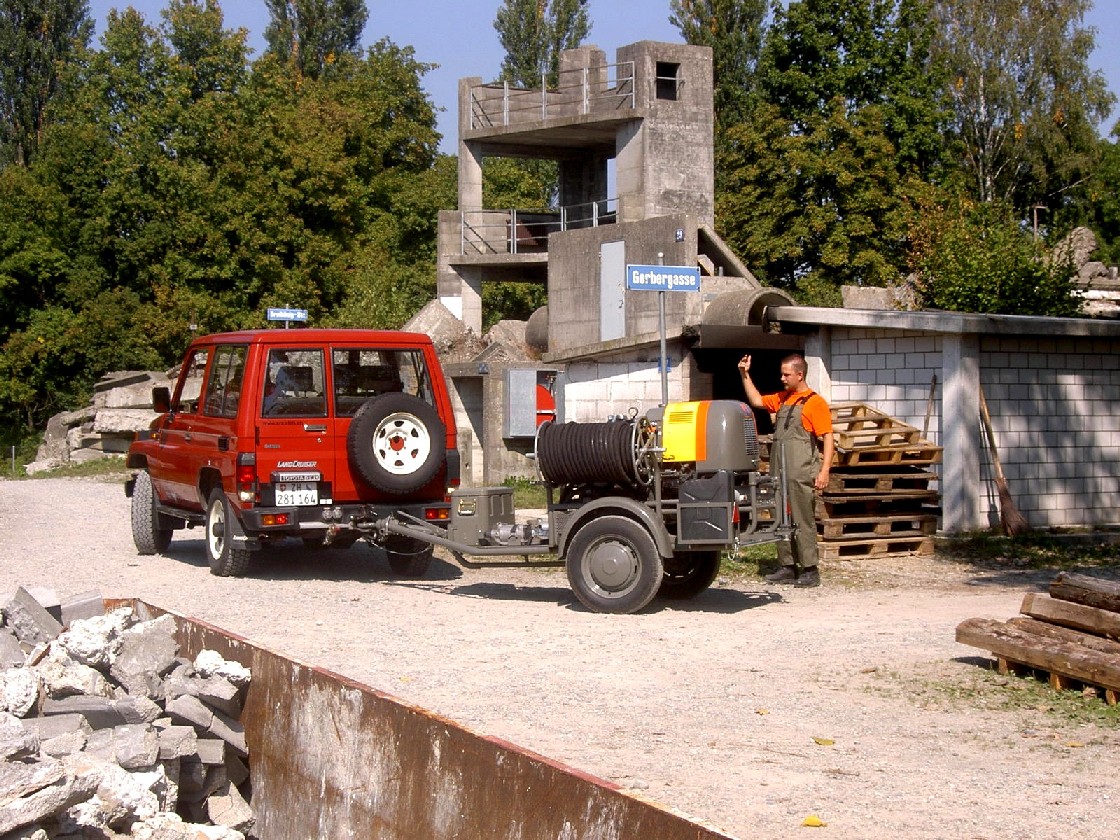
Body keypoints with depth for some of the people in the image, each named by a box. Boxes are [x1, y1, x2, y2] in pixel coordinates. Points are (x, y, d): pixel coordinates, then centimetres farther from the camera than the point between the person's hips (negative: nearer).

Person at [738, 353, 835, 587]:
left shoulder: (815, 402, -8)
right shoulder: (783, 399, 16)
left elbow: (828, 438, -12)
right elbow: (756, 401, 26)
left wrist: (824, 470, -20)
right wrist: (745, 375, 16)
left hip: (801, 473, -8)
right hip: (779, 471, 8)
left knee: (803, 521, -6)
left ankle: (810, 570, -2)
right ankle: (788, 568, 16)